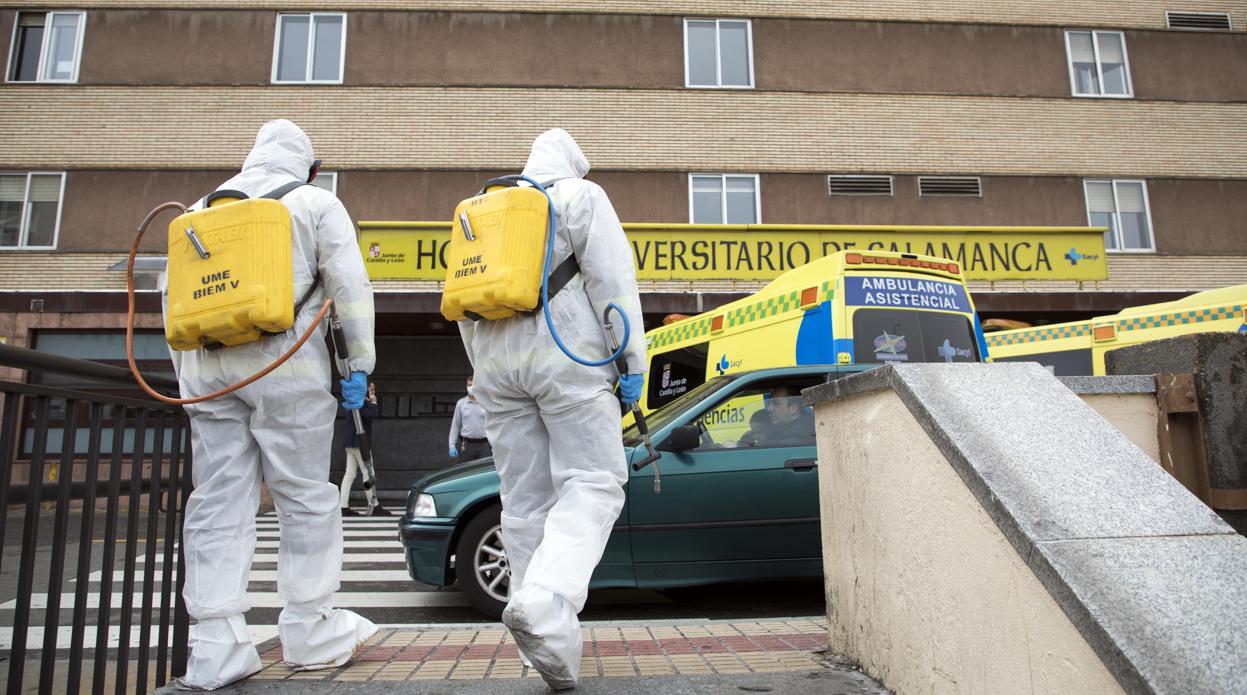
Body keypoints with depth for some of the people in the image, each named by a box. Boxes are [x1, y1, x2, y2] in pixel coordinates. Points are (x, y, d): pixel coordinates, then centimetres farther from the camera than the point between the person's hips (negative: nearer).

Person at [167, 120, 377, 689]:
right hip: (284, 363, -5)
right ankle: (310, 632, 9)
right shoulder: (316, 203, 7)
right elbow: (349, 285, -4)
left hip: (206, 365, 5)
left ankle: (216, 650, 6)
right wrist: (359, 363, -2)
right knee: (306, 495, 2)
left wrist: (184, 365, 23)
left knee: (218, 503, 5)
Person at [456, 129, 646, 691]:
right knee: (591, 484, -4)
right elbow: (613, 280, -5)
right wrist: (633, 361, -6)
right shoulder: (581, 196, 7)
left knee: (525, 500, 6)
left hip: (496, 358, 6)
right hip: (565, 354, -5)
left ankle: (551, 643, 9)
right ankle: (543, 604, -26)